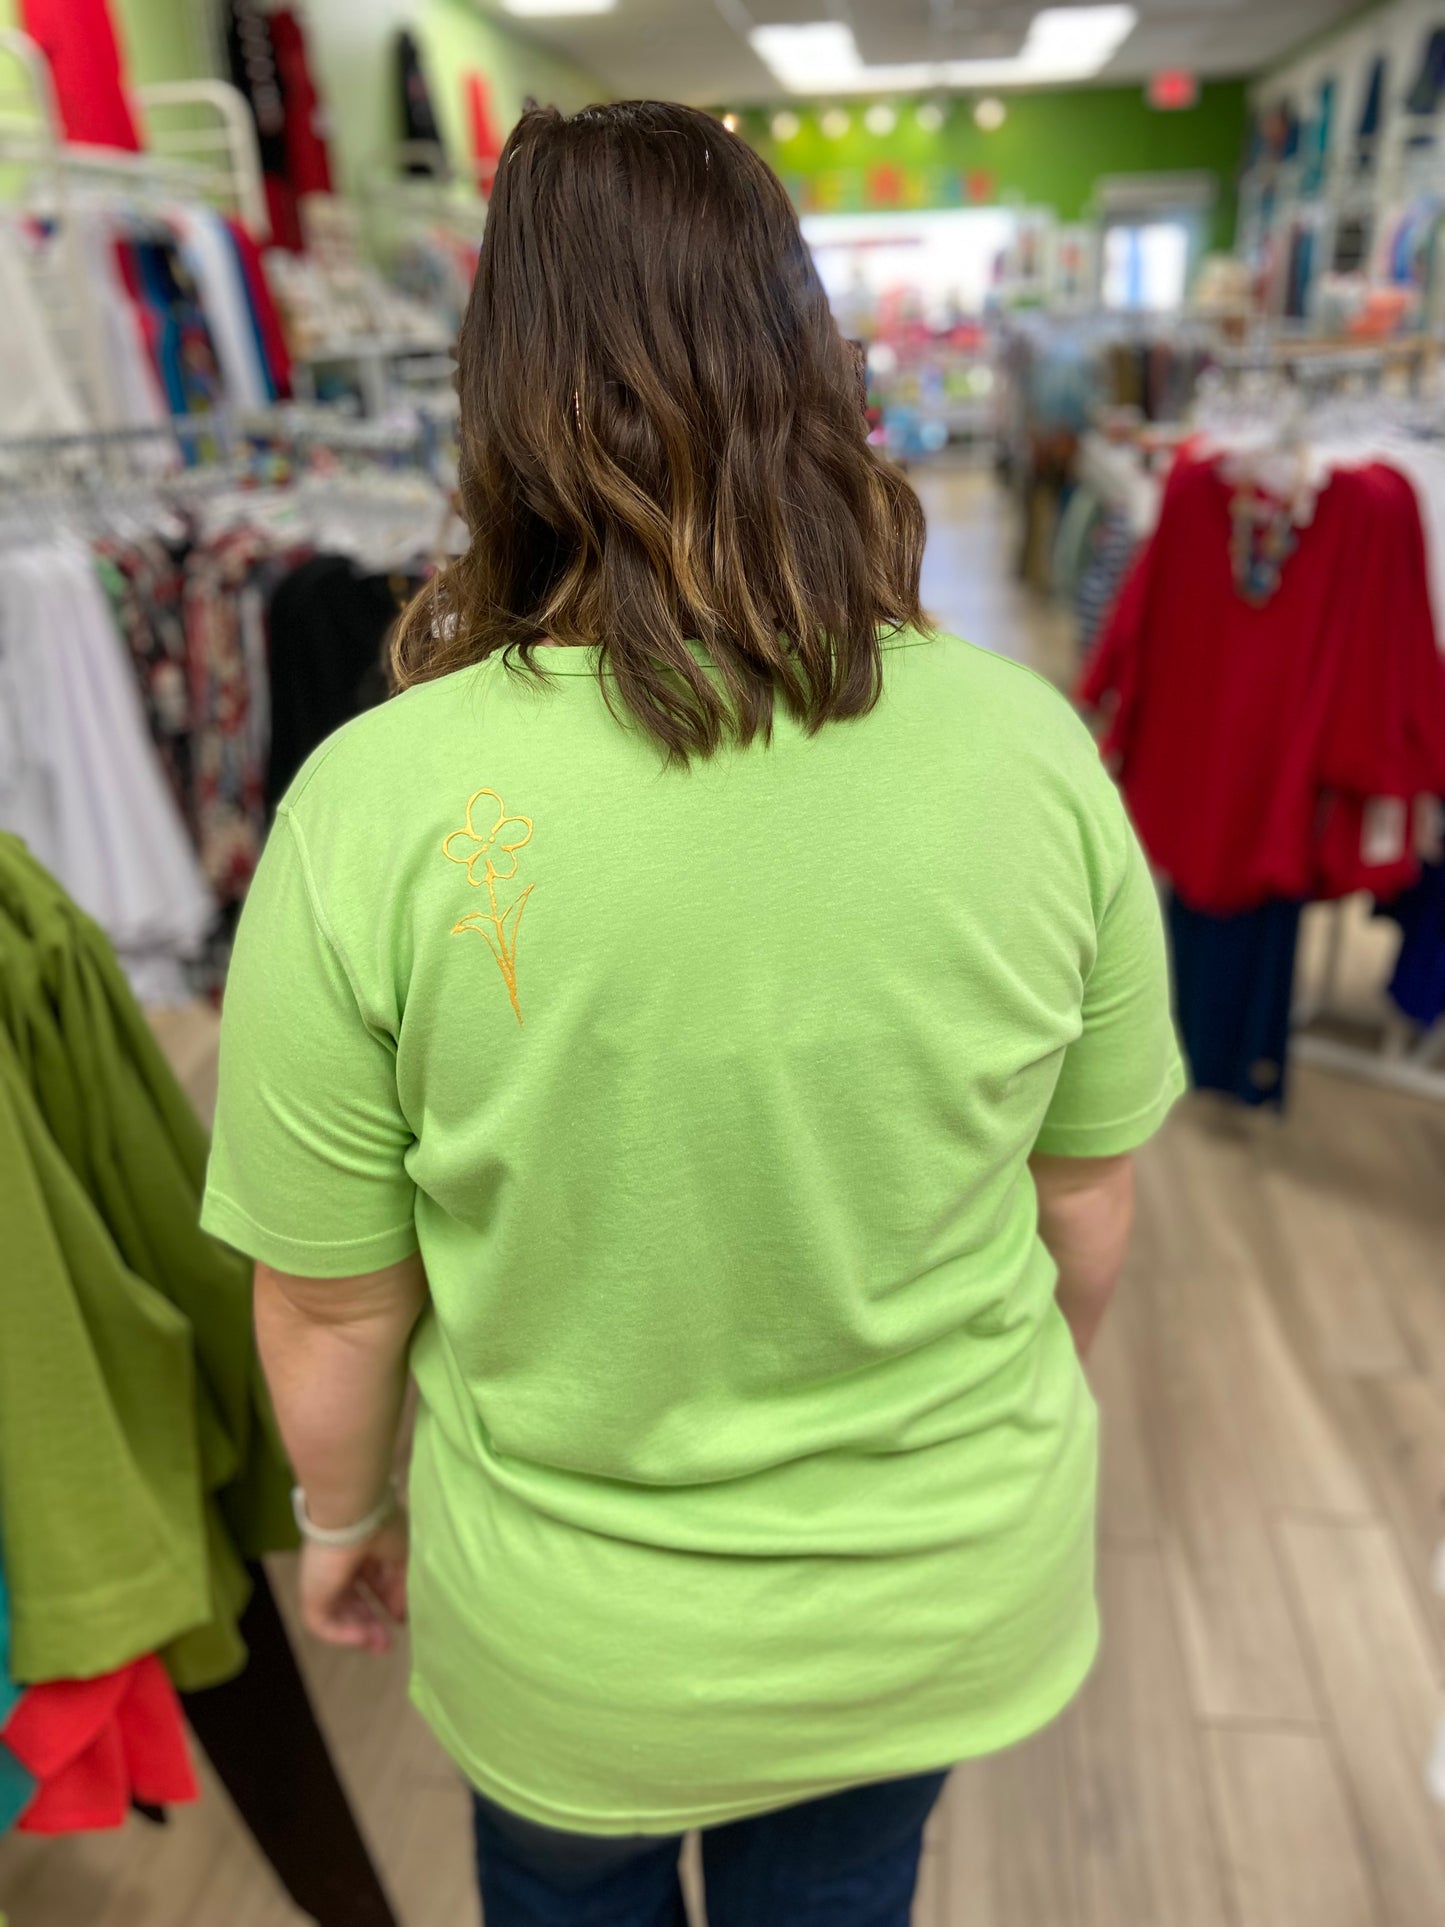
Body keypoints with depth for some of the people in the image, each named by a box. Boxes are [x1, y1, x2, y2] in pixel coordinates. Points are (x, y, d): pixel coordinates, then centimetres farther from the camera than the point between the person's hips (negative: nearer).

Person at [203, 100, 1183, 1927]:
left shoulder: (371, 805, -26)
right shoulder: (1031, 748, -19)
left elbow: (334, 1304, -15)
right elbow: (1088, 1196, -7)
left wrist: (340, 1517, 7)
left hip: (574, 1631, -1)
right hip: (945, 1577, 3)